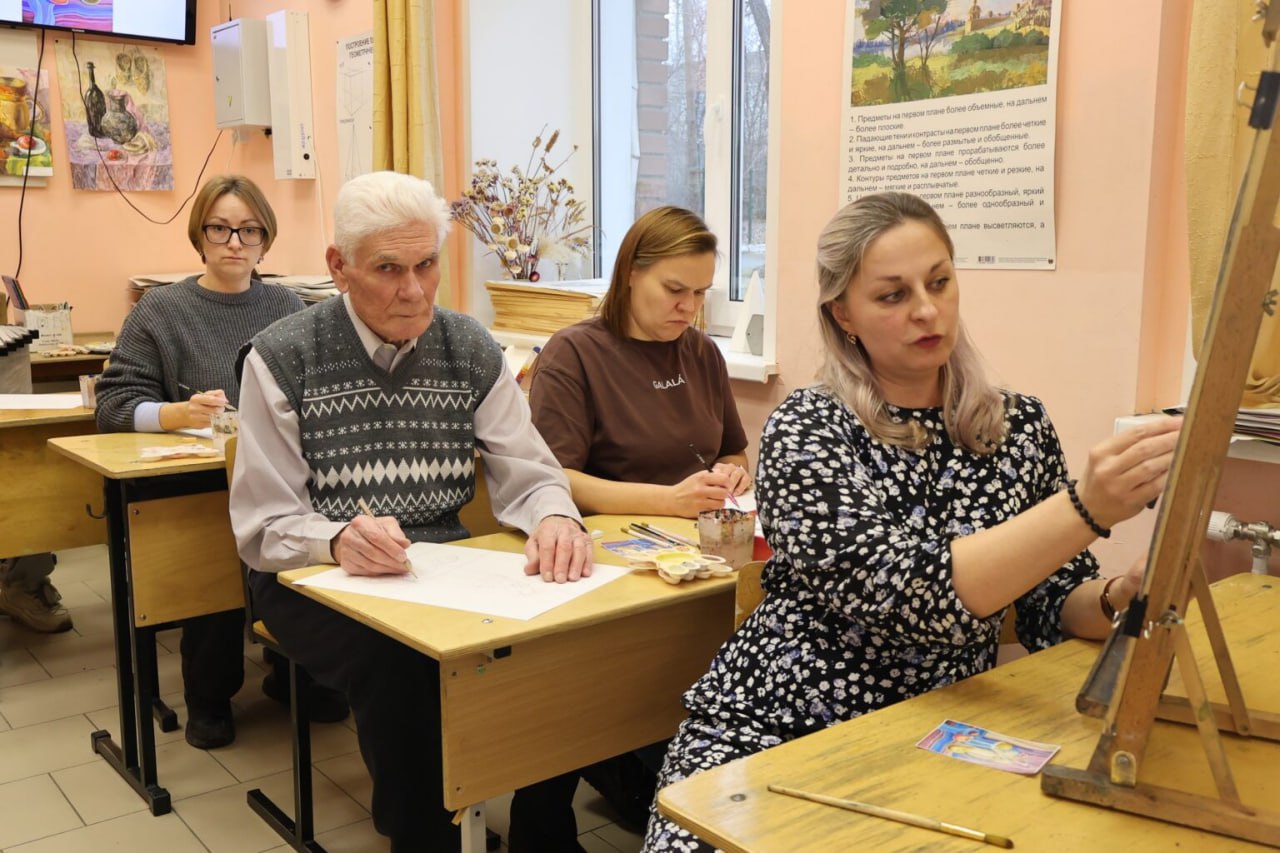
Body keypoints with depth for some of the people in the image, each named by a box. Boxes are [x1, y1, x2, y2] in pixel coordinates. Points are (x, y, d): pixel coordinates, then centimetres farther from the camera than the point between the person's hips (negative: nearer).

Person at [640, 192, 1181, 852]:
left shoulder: (1021, 426, 1)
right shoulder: (806, 429, -11)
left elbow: (1053, 611, 6)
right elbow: (896, 593, -25)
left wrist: (1120, 598, -16)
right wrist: (1086, 509, -35)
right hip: (774, 731, -4)